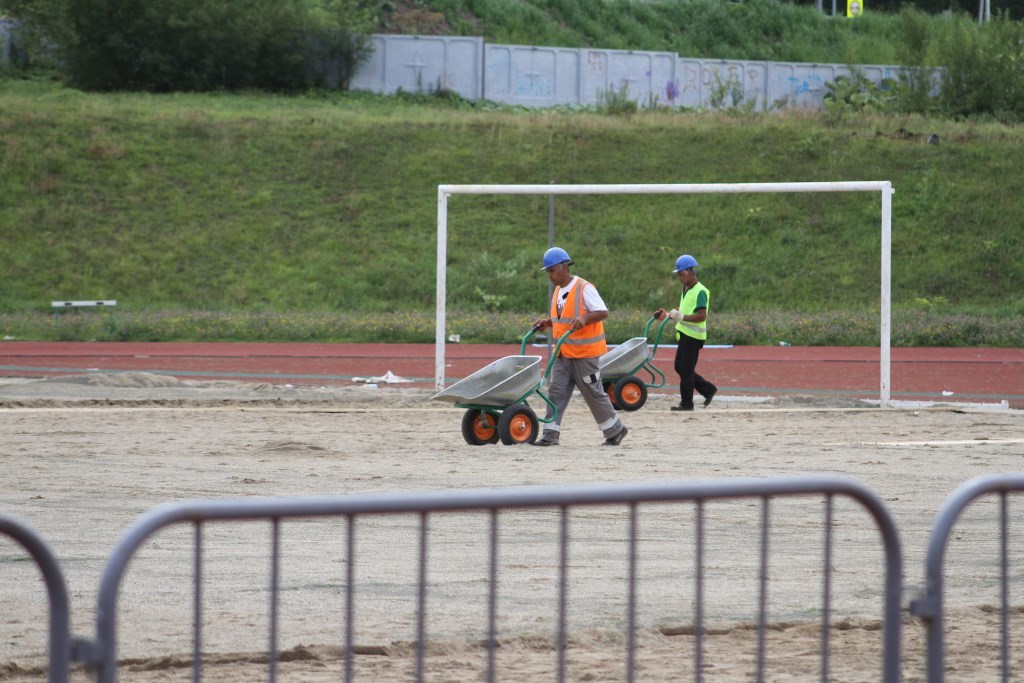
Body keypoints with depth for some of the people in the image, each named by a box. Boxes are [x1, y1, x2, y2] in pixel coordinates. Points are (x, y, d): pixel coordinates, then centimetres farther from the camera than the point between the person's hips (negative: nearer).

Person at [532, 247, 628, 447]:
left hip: (585, 354, -7)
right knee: (556, 392, -2)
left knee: (594, 393, 2)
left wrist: (584, 319, -33)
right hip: (563, 353, 7)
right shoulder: (558, 291, 12)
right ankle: (550, 435, -4)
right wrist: (547, 323, 7)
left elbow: (603, 312, -17)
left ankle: (615, 430, 18)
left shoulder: (584, 288, -13)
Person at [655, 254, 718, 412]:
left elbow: (702, 316, -22)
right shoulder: (686, 290, 14)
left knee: (686, 369, -5)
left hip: (693, 336, -10)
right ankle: (708, 389, 22)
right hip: (684, 334, 10)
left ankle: (686, 403, 3)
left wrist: (682, 317, -27)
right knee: (680, 367, 14)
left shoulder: (700, 292, -15)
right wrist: (673, 314, 10)